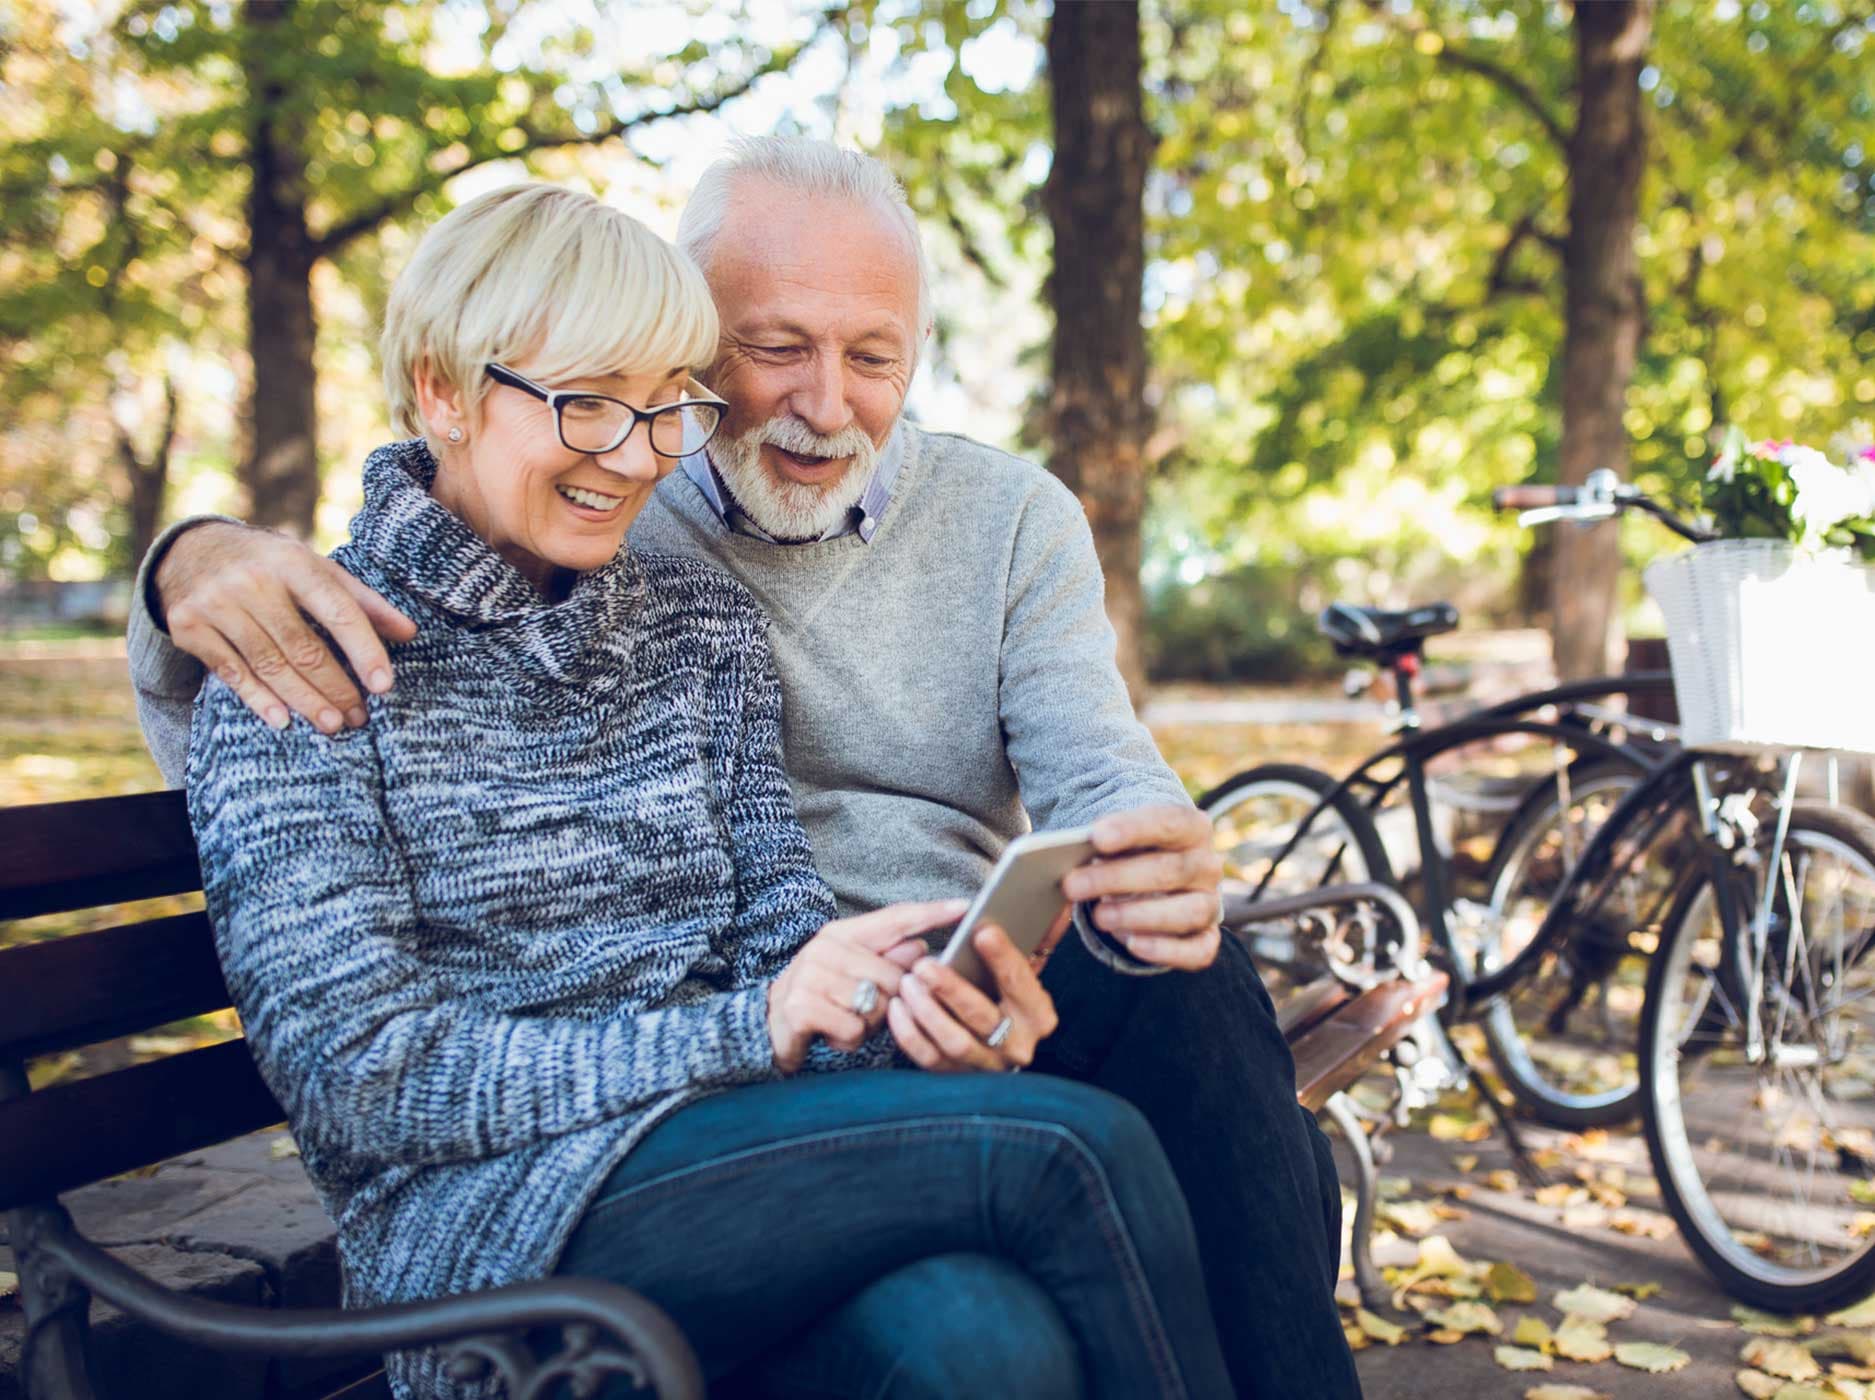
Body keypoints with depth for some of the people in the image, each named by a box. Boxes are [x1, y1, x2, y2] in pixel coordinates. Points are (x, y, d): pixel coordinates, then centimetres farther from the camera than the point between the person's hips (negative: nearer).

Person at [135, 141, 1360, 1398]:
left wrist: (1155, 875, -30)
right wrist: (195, 569, -22)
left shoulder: (1012, 519, 11)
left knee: (1191, 985, -29)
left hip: (976, 1001, 3)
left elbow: (1098, 775, -4)